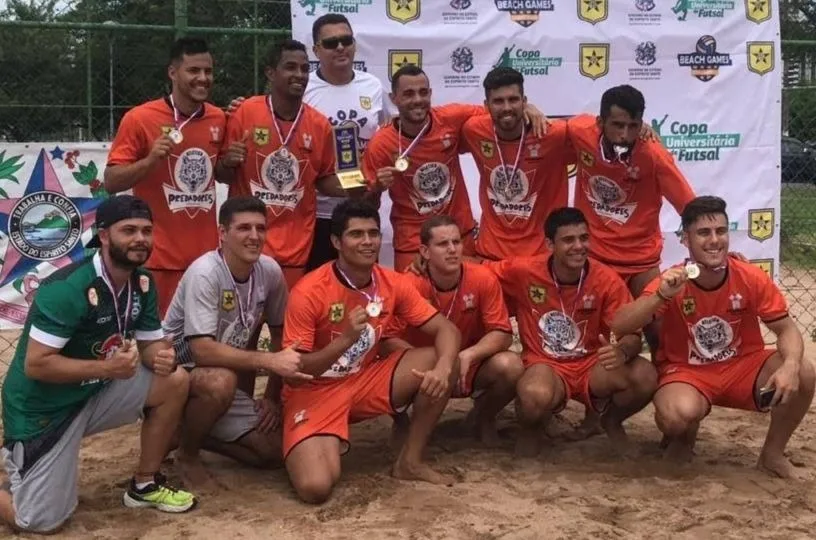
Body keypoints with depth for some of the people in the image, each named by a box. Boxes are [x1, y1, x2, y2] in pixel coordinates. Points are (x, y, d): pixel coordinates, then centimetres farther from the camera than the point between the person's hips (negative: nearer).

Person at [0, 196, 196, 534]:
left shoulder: (143, 284, -3)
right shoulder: (67, 288, -27)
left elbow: (151, 344, 2)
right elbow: (35, 365, -27)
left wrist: (162, 357, -22)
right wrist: (106, 368, -32)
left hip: (96, 393, 7)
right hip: (42, 409, -7)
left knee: (175, 381, -10)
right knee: (43, 521, -8)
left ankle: (144, 485, 6)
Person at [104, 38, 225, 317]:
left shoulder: (219, 119, 7)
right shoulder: (140, 118, -7)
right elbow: (111, 182, -7)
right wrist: (151, 160, -21)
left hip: (207, 256, 4)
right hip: (159, 258, -4)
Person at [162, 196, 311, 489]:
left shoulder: (270, 271, -9)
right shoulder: (204, 274, -26)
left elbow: (280, 334, 5)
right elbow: (202, 351, -34)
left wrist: (272, 396, 0)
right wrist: (270, 361, -37)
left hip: (228, 380, 6)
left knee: (274, 449, -4)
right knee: (221, 381, -38)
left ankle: (195, 432, 17)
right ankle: (186, 453, -9)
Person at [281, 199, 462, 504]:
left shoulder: (393, 284, -6)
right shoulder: (309, 292, -21)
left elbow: (445, 329, -5)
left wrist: (443, 367, -27)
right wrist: (345, 340, -34)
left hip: (366, 380, 5)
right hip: (315, 391, -5)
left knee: (441, 364, -14)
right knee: (316, 487, -28)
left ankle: (410, 462, -1)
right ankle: (326, 444, 10)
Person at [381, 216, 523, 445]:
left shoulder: (483, 279, -16)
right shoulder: (410, 284, -20)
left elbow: (502, 334, -15)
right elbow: (388, 339, -21)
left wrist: (468, 355, -32)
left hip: (471, 365, 2)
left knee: (510, 366, -29)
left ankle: (483, 417, 6)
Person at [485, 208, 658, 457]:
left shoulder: (607, 280, -12)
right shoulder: (524, 271, -12)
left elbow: (632, 335, -11)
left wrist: (622, 351, -35)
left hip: (592, 365, 2)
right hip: (545, 365, -2)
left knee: (646, 377, -27)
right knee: (536, 396, -38)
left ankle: (612, 421, 10)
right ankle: (530, 430, 3)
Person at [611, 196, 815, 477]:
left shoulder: (751, 278, -13)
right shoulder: (671, 282, -17)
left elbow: (787, 329, -6)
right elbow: (619, 326, -24)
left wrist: (790, 366, -28)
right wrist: (661, 296, -39)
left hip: (743, 365, 3)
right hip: (686, 372, -2)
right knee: (678, 414, -36)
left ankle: (773, 453, 2)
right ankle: (682, 439, 6)